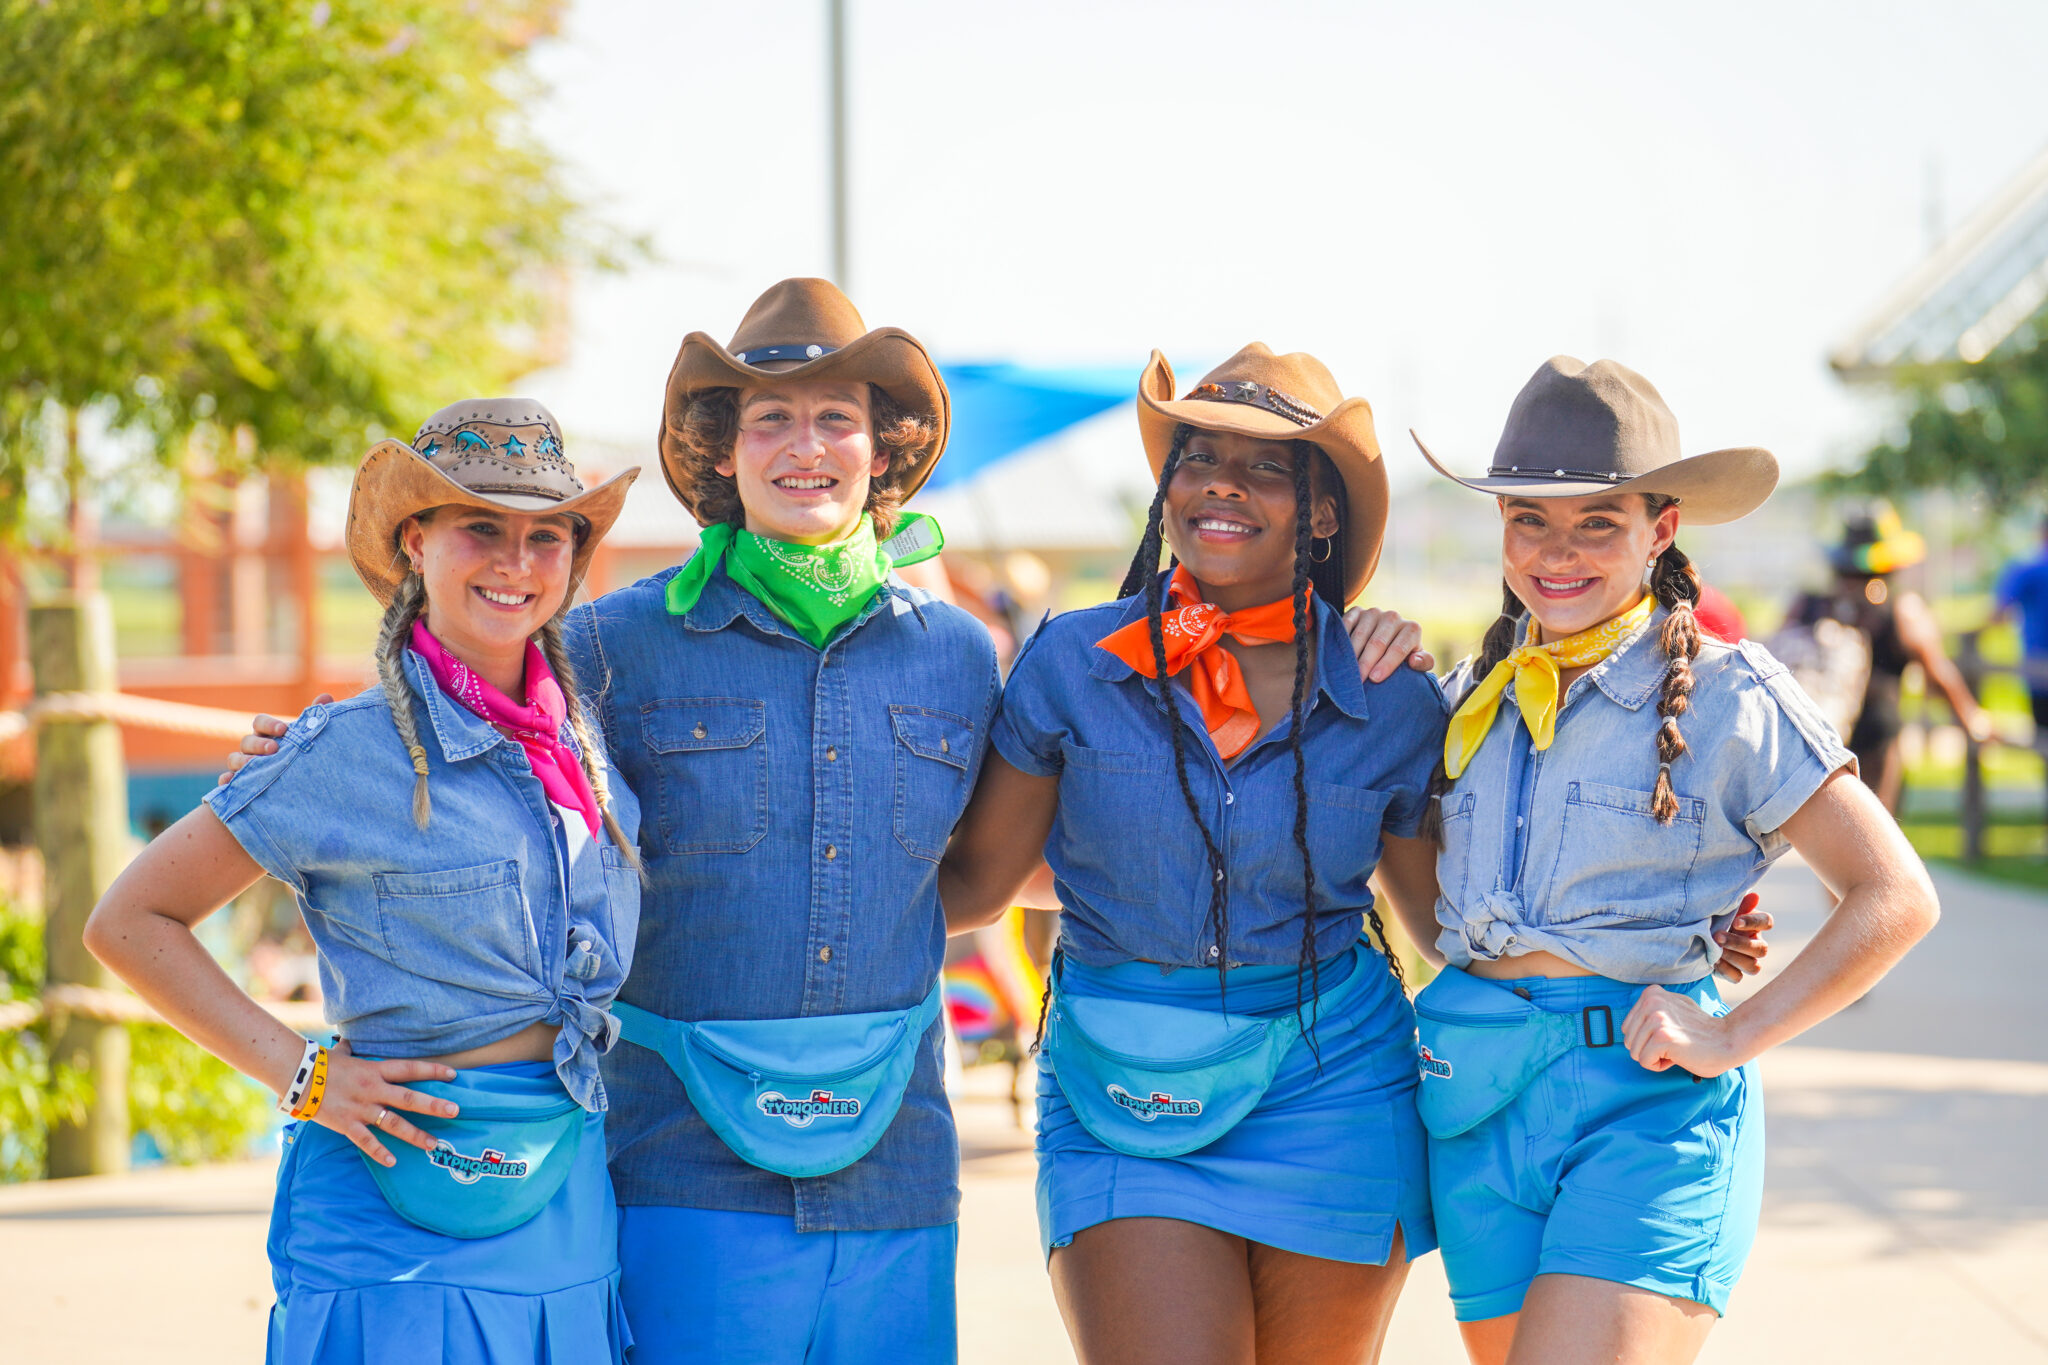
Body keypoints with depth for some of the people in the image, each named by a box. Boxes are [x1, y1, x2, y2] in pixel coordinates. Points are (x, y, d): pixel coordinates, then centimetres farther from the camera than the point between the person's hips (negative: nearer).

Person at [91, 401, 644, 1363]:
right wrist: (301, 1075, -10)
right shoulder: (348, 751, -10)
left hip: (569, 1211, 5)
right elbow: (129, 923, -5)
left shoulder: (582, 734, 7)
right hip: (403, 1224, -5)